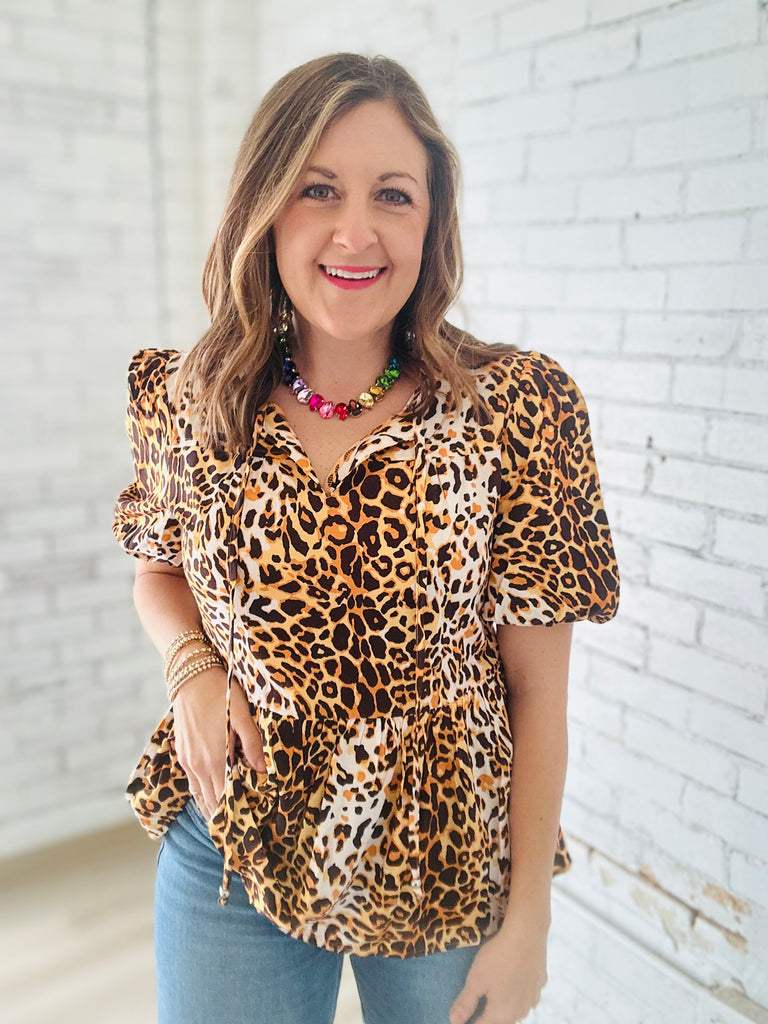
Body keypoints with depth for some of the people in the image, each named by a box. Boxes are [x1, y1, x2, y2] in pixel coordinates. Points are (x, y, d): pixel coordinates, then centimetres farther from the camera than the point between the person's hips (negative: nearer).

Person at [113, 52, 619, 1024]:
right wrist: (194, 661, -11)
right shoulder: (188, 399, -8)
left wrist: (528, 923, -8)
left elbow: (537, 691, -11)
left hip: (451, 869, -1)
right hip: (229, 856, 2)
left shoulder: (518, 409, -16)